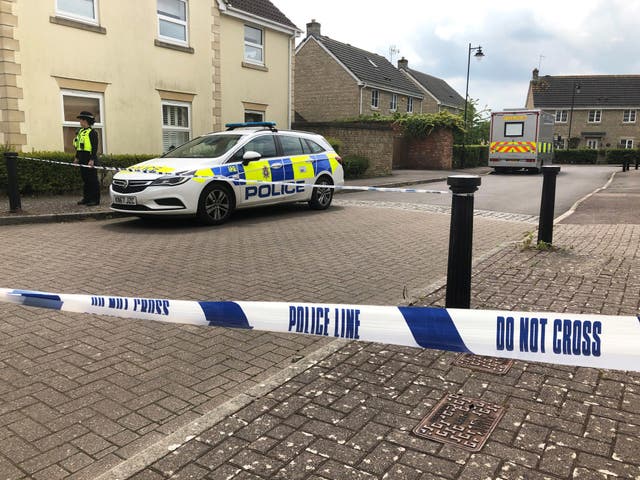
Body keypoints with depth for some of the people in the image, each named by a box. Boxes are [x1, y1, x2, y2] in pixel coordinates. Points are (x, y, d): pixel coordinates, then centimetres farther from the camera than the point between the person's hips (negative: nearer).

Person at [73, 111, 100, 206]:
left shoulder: (92, 132, -10)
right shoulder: (80, 131, 17)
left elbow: (95, 147, -16)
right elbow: (78, 146, 22)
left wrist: (92, 160, -22)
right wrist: (77, 158, 19)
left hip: (90, 158, -9)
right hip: (82, 159, 9)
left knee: (92, 179, -5)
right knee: (85, 179, 12)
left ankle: (95, 200, -1)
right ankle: (86, 198, 19)